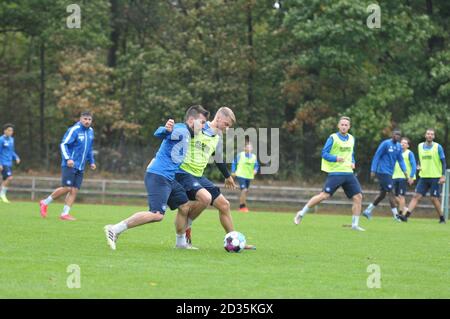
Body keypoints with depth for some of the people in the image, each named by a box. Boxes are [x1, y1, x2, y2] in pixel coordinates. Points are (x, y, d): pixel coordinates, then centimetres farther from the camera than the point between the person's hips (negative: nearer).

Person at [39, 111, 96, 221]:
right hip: (70, 165, -7)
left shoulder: (90, 131, 12)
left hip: (80, 168, 7)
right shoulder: (74, 130, -11)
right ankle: (45, 203, 6)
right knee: (67, 188, -12)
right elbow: (63, 145, -15)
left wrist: (91, 162, 18)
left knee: (75, 190, -1)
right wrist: (68, 159, -26)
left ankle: (65, 214, 2)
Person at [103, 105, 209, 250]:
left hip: (169, 178, 11)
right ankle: (114, 230, -19)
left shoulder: (186, 134, 19)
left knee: (185, 206, 14)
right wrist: (166, 130, -49)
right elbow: (159, 133, -29)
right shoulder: (181, 130, -11)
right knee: (157, 214, -19)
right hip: (158, 177, -11)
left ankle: (181, 242, 29)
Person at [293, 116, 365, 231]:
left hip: (348, 173, 5)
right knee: (324, 195, -11)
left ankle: (355, 225, 4)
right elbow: (324, 153, -7)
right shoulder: (333, 138, -5)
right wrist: (336, 158, -22)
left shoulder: (351, 139, 13)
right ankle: (301, 213, 3)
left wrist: (353, 162, 6)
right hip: (335, 173, -5)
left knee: (358, 197, -5)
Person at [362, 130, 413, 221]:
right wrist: (373, 170, -12)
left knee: (383, 193, 10)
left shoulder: (398, 146, 11)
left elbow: (400, 160, 13)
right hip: (382, 172, -8)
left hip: (389, 173, 8)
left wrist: (405, 172, 3)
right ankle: (396, 215, -10)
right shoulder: (385, 144, -11)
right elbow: (376, 156, -10)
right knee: (390, 192, -11)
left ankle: (368, 211, 21)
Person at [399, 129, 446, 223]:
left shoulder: (438, 147, -3)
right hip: (423, 177, 4)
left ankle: (442, 218, 11)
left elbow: (443, 162, -1)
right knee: (416, 196, -5)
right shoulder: (420, 146, 10)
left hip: (435, 177, -4)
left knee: (434, 198, -4)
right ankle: (406, 216, -13)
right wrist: (419, 166, 3)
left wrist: (443, 176, -10)